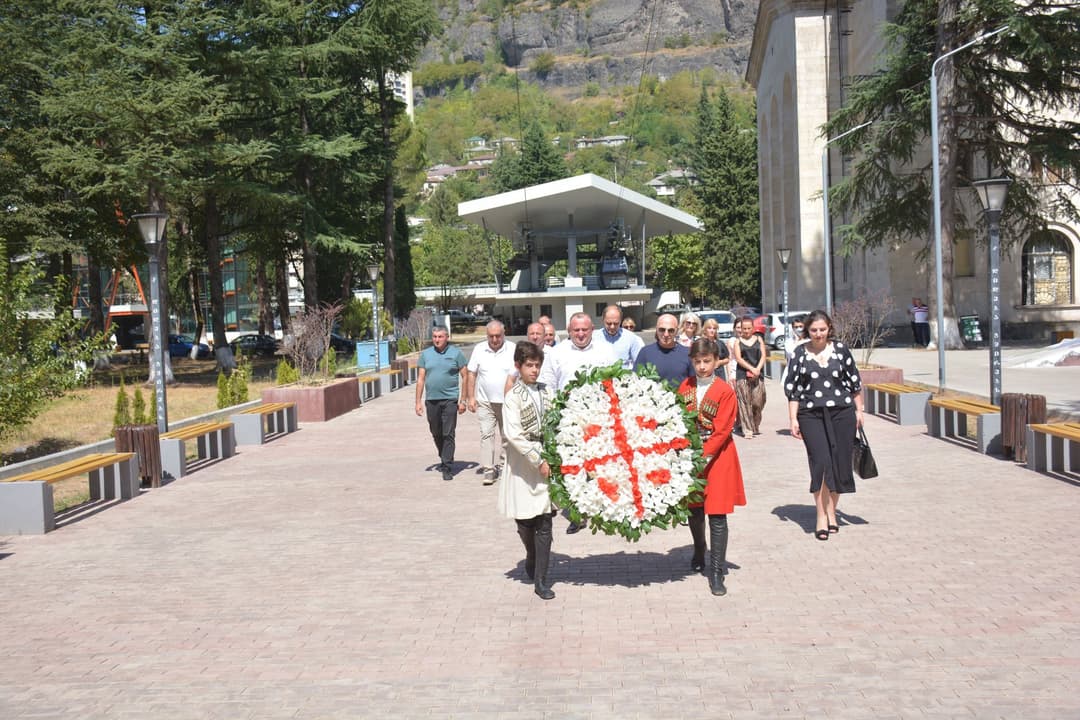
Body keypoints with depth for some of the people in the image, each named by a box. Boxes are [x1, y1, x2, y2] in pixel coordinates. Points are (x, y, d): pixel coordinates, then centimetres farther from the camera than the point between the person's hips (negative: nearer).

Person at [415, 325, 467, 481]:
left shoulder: (456, 353, 0)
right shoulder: (425, 354, 8)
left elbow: (465, 377, 1)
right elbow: (420, 379, 10)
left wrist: (462, 400, -5)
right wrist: (418, 402, 4)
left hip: (450, 400, -4)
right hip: (431, 400, 4)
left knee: (448, 435, -7)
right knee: (436, 434, 14)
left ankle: (447, 468, -5)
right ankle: (444, 460, 34)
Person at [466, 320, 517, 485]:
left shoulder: (512, 350, -5)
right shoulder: (479, 349, 2)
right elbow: (471, 374, 8)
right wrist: (470, 397, 3)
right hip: (485, 401, 1)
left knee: (506, 435, 8)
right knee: (486, 433, -7)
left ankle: (500, 465, 22)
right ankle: (488, 469, -8)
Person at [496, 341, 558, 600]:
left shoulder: (546, 392, 7)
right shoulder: (513, 397, -6)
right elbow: (514, 435, -13)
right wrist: (538, 461, -15)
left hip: (545, 465, 3)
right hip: (524, 469, -3)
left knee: (544, 525, -2)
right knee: (526, 524, 7)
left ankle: (540, 579, 1)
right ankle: (533, 561, 34)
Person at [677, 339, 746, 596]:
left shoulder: (725, 391, -11)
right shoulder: (685, 387, 3)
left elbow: (721, 432, -15)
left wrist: (703, 457, -22)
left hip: (717, 458, -4)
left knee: (717, 515, -6)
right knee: (694, 510, 15)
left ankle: (716, 573, -3)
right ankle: (699, 552, 42)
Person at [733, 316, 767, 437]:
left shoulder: (759, 339, 13)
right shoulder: (738, 342, 8)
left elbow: (763, 356, 7)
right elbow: (738, 358, -1)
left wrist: (757, 369, -9)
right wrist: (751, 369, -12)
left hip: (758, 374, 1)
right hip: (742, 374, -1)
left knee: (757, 401, -4)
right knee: (745, 402, -7)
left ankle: (756, 426, 17)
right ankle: (747, 429, -6)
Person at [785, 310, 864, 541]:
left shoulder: (840, 349, 5)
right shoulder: (800, 353, 2)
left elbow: (854, 381, 12)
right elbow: (792, 388, 4)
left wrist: (859, 411, 12)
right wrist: (793, 419, 0)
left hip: (842, 413, 2)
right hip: (811, 415, -2)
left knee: (839, 463, 3)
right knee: (821, 462, -12)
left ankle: (831, 511, 20)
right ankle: (821, 516, -5)